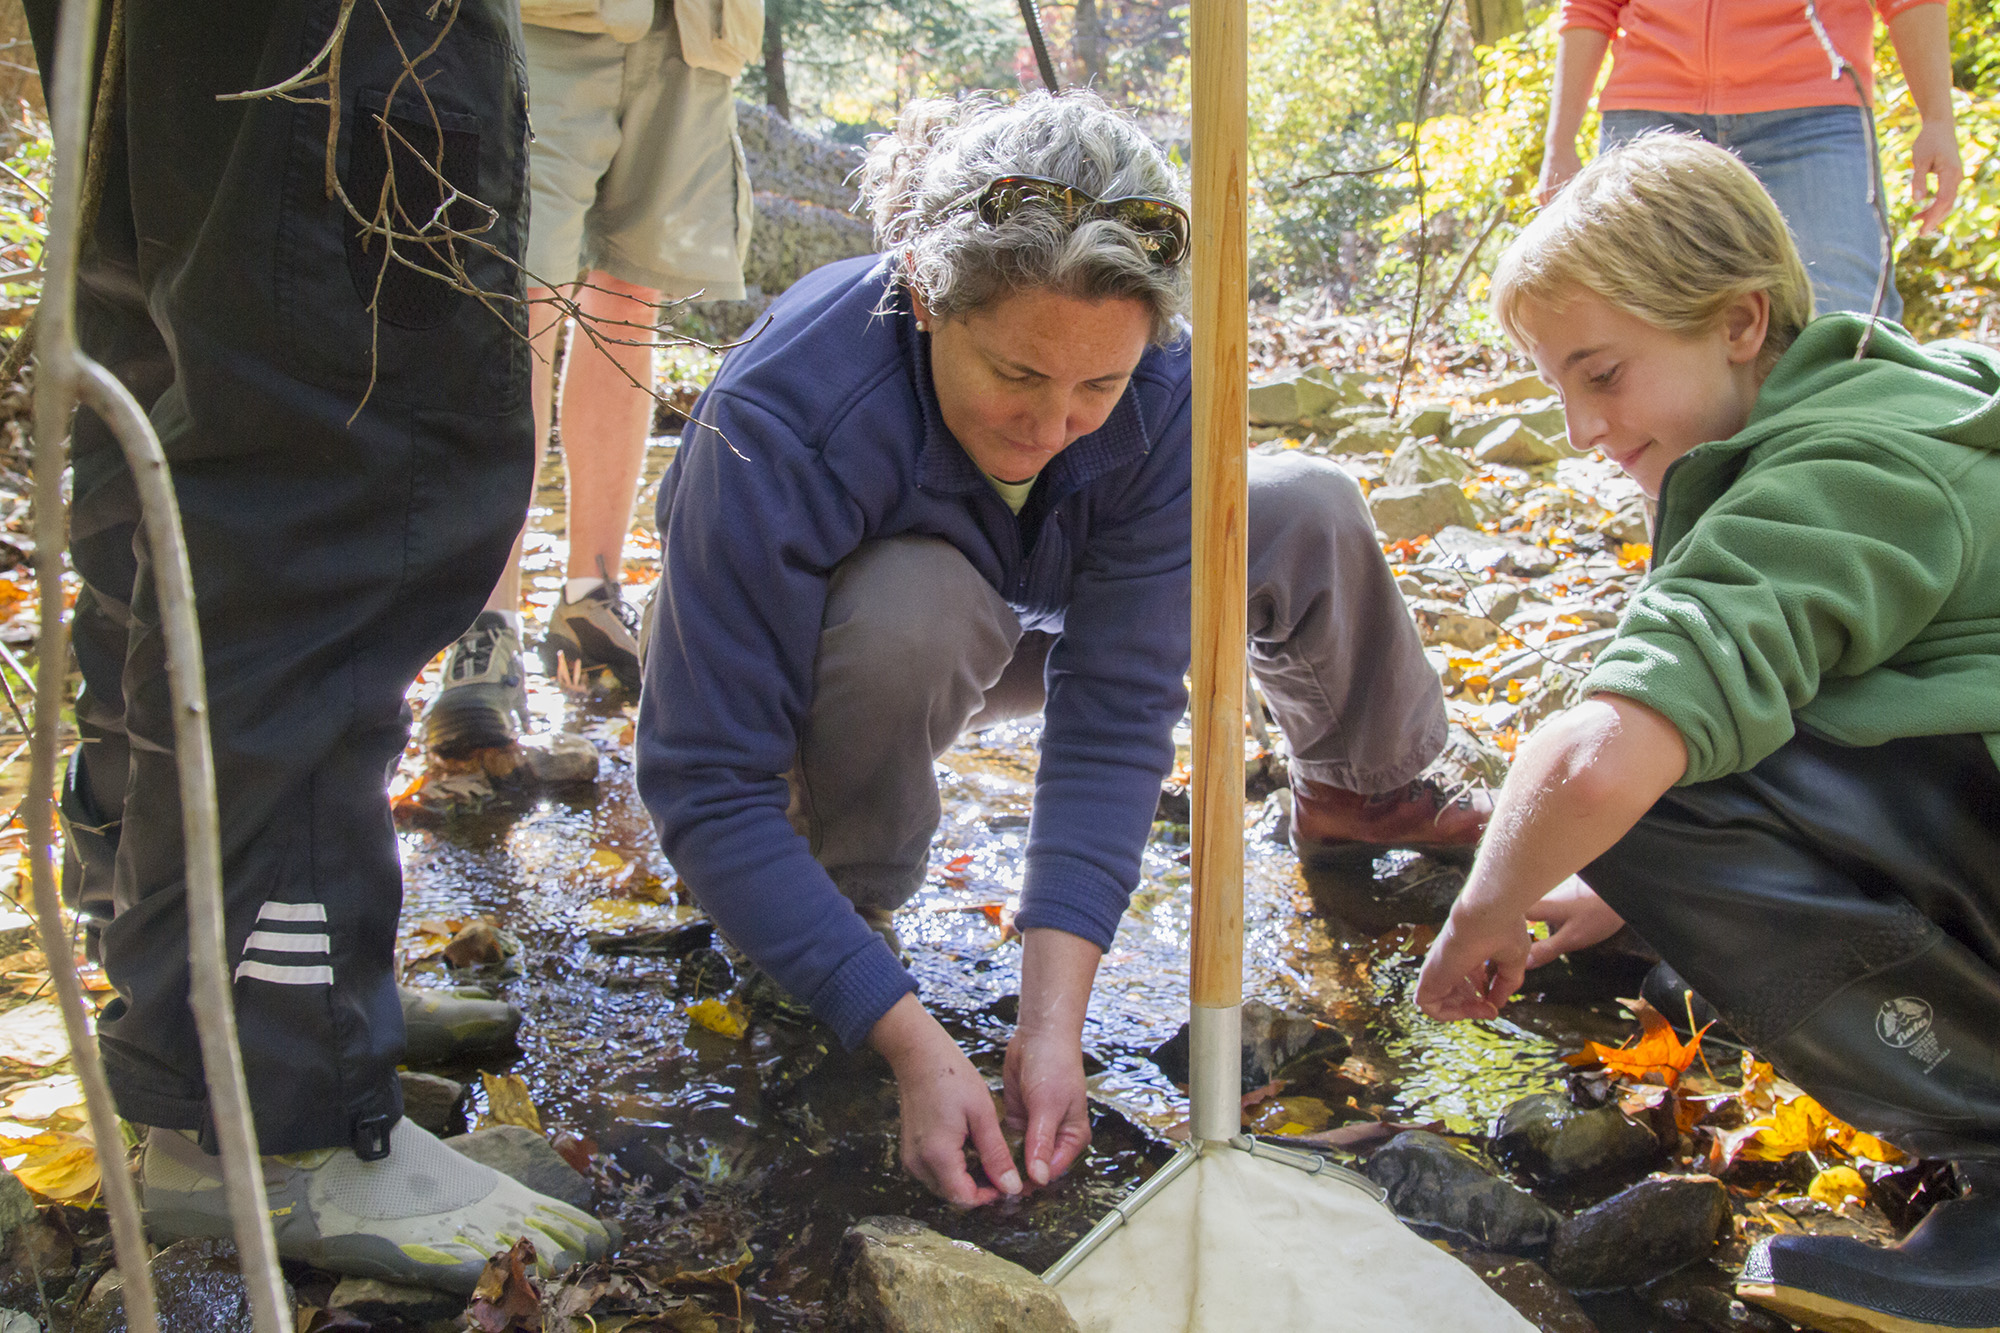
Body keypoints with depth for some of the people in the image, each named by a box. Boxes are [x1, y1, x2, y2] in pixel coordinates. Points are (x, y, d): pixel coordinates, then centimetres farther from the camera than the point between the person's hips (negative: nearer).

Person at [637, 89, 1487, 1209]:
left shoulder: (1160, 387, -28)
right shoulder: (780, 419, -38)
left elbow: (1118, 707, -27)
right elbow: (709, 787, -37)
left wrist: (1052, 1018, -36)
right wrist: (914, 1044, -43)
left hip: (1034, 624, 4)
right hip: (854, 662, -3)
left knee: (1310, 514, -12)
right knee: (914, 606, -39)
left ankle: (1363, 790, 18)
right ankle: (854, 900, -11)